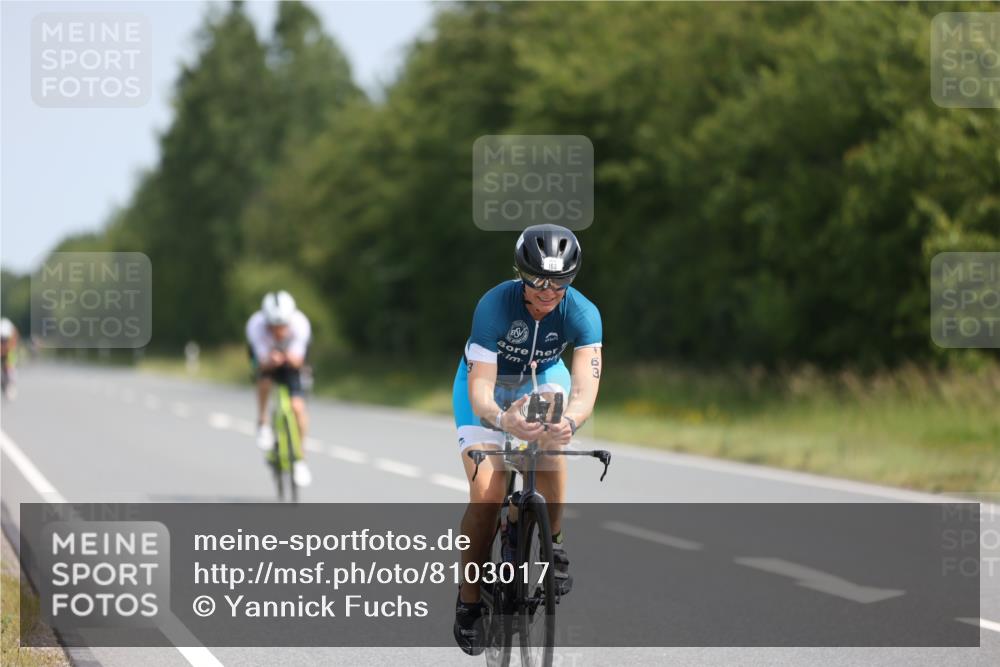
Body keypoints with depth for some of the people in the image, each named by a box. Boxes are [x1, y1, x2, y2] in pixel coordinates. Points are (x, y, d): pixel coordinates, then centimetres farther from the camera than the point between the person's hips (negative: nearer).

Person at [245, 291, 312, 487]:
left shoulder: (300, 324, -35)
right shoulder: (256, 326, -36)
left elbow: (298, 361, -31)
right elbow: (263, 363, -35)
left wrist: (292, 359, -54)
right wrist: (271, 361, -57)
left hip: (291, 356, 0)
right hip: (266, 356, 0)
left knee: (298, 406, -15)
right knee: (264, 378, -34)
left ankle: (299, 458, 4)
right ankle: (262, 424, -8)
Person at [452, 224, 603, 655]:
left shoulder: (582, 314, -29)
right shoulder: (495, 306, -34)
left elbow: (585, 390, -38)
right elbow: (480, 389, -39)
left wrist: (569, 421, -62)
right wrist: (502, 419, -62)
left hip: (541, 376, 2)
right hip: (488, 381, -2)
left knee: (551, 440, -33)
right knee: (486, 494, -17)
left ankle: (551, 540, -10)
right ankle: (469, 599, 1)